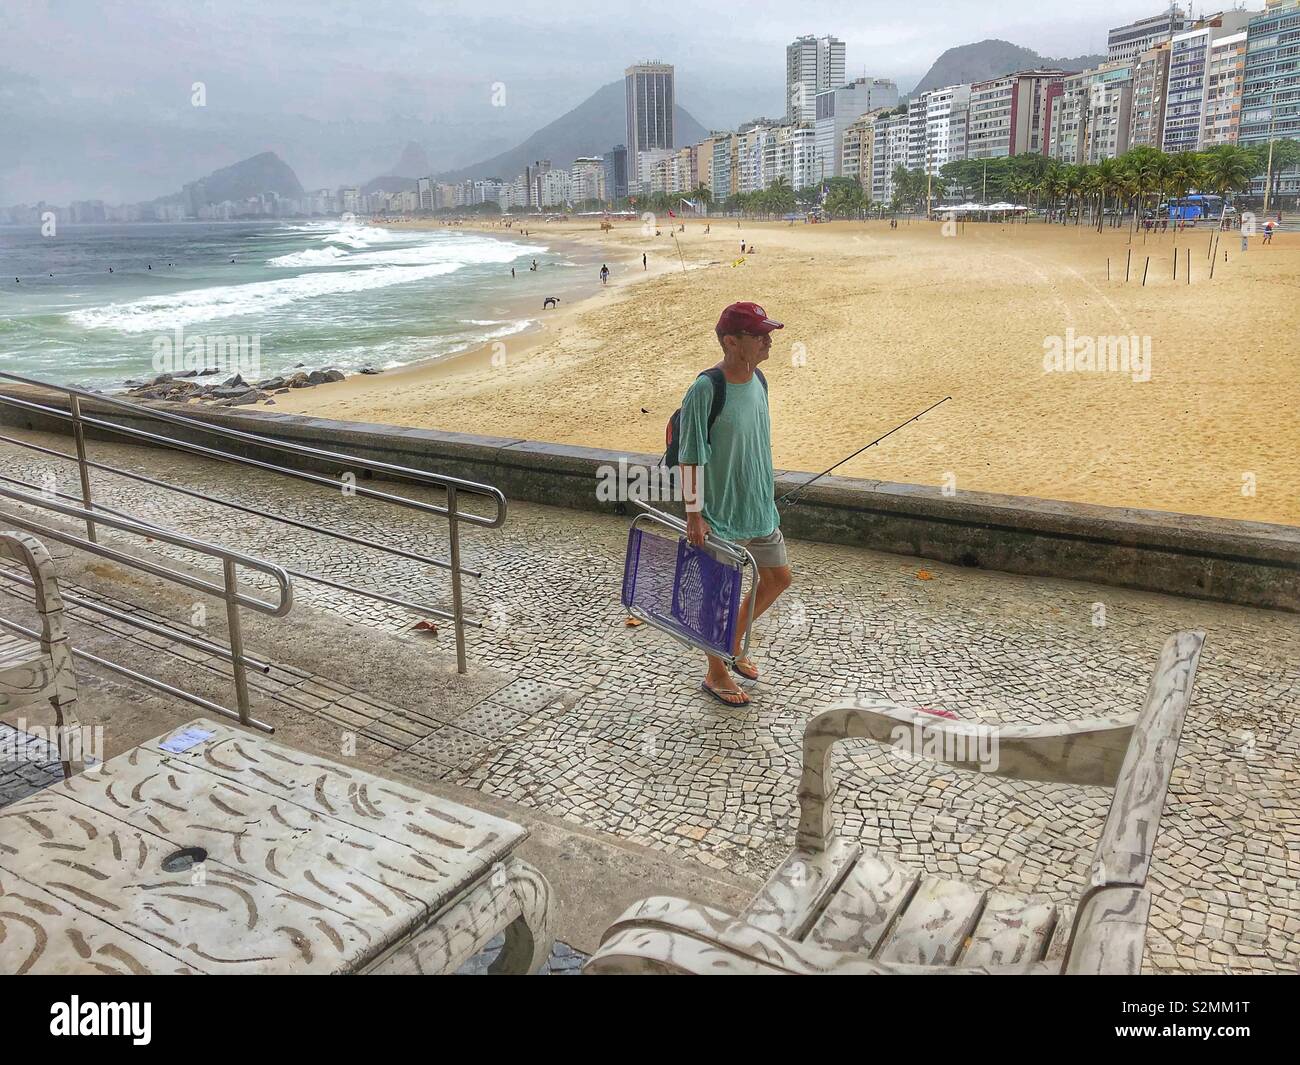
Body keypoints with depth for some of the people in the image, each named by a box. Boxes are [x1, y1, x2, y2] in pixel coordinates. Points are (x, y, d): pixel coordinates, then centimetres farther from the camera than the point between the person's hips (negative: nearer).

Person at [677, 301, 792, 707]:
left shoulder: (757, 379, 2)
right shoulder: (705, 391, -22)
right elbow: (691, 456, -19)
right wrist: (694, 514, -17)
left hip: (759, 505, 8)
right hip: (721, 512, -8)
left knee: (778, 576, 17)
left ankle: (733, 640, 38)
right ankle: (716, 673, 26)